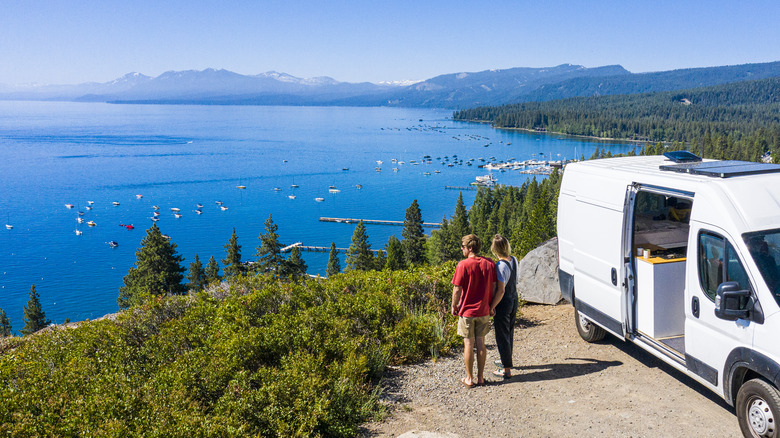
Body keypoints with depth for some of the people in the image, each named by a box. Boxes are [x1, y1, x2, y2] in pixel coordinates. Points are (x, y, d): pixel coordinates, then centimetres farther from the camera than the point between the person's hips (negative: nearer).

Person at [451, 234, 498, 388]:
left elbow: (457, 289, -13)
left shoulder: (463, 265, -15)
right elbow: (494, 287, 4)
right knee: (481, 343, 12)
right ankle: (480, 377, 20)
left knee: (468, 345, 5)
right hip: (484, 311, 4)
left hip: (467, 311, -4)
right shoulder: (490, 264, -1)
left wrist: (454, 306, 0)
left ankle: (469, 379, 13)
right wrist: (491, 305, 15)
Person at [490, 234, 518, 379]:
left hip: (504, 302, -8)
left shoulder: (500, 265, -26)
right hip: (514, 299, 8)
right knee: (509, 332, 23)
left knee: (502, 335, 3)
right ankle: (506, 360, 41)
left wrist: (492, 307, -17)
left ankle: (507, 370, 9)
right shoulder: (514, 260, 0)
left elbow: (501, 291, -25)